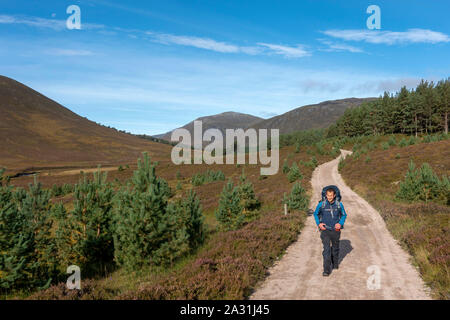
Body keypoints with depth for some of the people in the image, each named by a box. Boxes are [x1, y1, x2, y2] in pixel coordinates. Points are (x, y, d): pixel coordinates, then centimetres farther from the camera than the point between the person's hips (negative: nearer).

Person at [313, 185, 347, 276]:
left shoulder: (339, 204, -6)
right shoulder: (321, 204, -9)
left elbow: (344, 215, 10)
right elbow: (315, 214, 7)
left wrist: (340, 223, -6)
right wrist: (318, 223, -6)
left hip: (335, 230, 2)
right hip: (325, 230, -2)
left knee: (335, 248, 19)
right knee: (326, 249, -11)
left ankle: (335, 263, 44)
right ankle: (326, 270, -8)